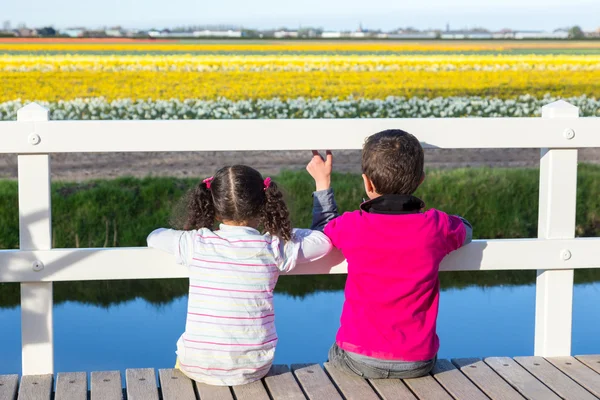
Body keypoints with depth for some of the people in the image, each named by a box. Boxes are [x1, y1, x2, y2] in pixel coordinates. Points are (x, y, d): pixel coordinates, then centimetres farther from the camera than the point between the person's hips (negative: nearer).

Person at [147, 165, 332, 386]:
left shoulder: (196, 244, -8)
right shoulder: (273, 249, -8)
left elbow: (154, 236, 12)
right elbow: (325, 241, 5)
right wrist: (284, 231, 18)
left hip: (199, 367, 0)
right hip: (253, 369, 1)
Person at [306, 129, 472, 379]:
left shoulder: (352, 227, -12)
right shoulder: (436, 227, -10)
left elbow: (322, 230, 12)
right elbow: (466, 230, 14)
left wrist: (323, 184, 20)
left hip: (359, 361, -1)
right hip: (417, 363, 1)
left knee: (335, 355, 32)